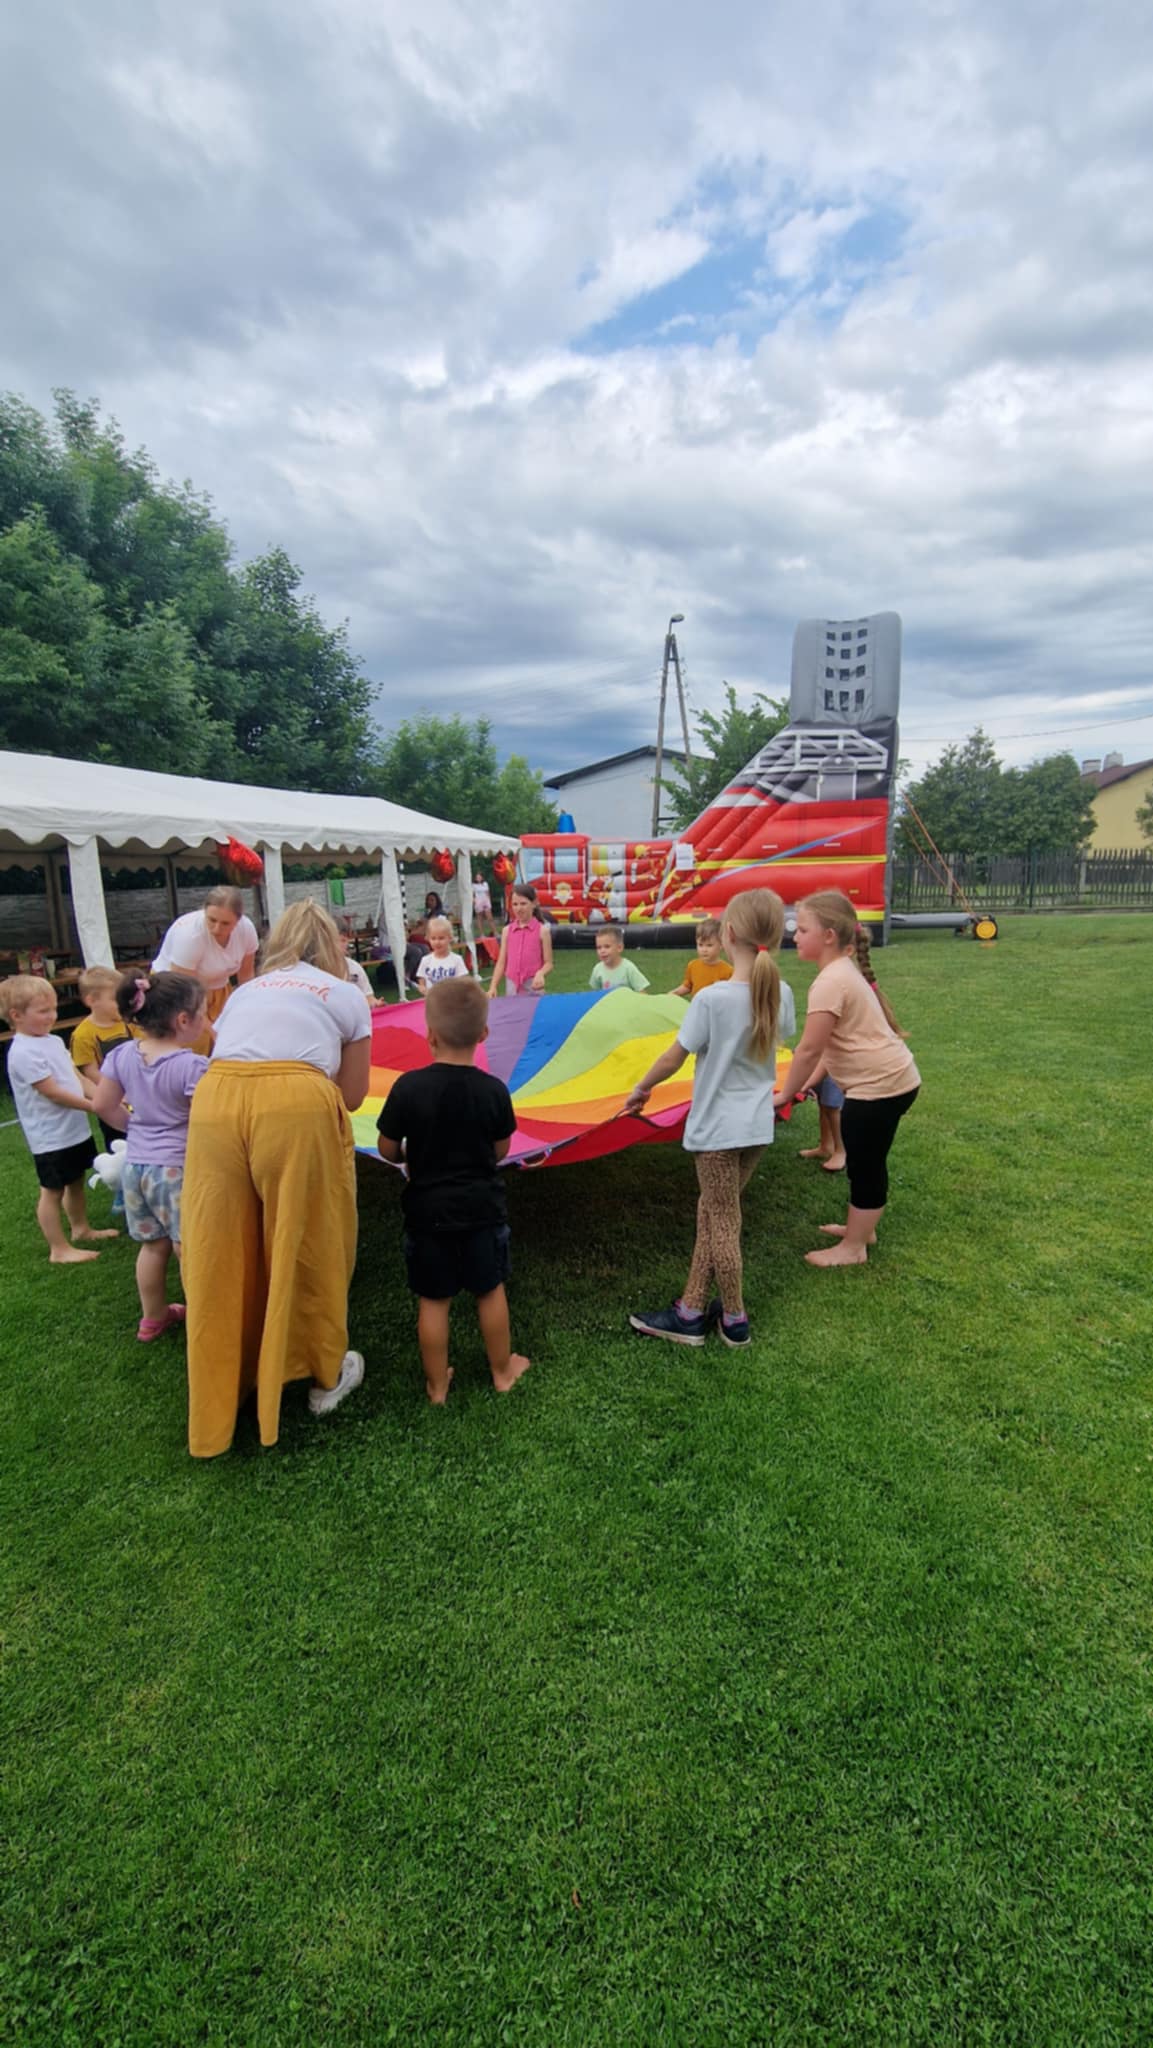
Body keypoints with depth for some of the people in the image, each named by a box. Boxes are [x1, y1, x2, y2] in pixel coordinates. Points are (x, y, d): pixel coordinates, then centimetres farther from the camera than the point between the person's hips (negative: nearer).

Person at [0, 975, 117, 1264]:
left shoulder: (53, 1041, 8)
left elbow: (76, 1077, 11)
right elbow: (53, 1092, -23)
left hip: (76, 1130, 9)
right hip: (51, 1137, -9)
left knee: (76, 1183, 23)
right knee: (52, 1191, 4)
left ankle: (81, 1228, 40)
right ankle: (60, 1250, 14)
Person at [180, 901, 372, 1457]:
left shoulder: (245, 990, 29)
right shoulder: (346, 995, 20)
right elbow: (352, 1095, 21)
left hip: (215, 1100, 3)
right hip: (297, 1105, -3)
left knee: (222, 1255, 16)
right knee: (306, 1248, 14)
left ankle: (226, 1385, 33)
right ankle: (325, 1375, 33)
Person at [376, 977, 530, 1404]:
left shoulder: (408, 1087, -17)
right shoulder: (494, 1090, -12)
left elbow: (388, 1150, -7)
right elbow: (500, 1151, -1)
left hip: (427, 1209, -1)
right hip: (482, 1208, 1)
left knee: (433, 1300, 13)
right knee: (490, 1290, 18)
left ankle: (437, 1384, 27)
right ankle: (502, 1370, 34)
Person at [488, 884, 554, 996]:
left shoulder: (542, 930, -2)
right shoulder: (507, 930, 7)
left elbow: (548, 963, -2)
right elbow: (501, 962, 8)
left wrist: (540, 974, -23)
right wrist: (493, 987, -3)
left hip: (533, 986, -3)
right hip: (512, 986, 3)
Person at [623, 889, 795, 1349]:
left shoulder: (712, 998, -21)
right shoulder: (781, 994, -3)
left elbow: (673, 1059, -12)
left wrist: (641, 1088, 4)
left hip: (718, 1127, -6)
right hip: (758, 1124, 6)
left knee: (721, 1222, 9)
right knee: (712, 1211, 16)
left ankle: (734, 1320, 24)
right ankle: (692, 1309, 22)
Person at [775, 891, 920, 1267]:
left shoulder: (829, 982, -21)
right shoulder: (845, 970, 11)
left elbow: (809, 1048, -21)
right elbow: (834, 1042, 12)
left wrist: (786, 1094, -10)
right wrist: (811, 1081, 10)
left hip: (879, 1084, -10)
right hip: (893, 1076, 10)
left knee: (863, 1165, 3)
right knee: (866, 1161, 23)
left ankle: (853, 1248, 18)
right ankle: (862, 1228, 39)